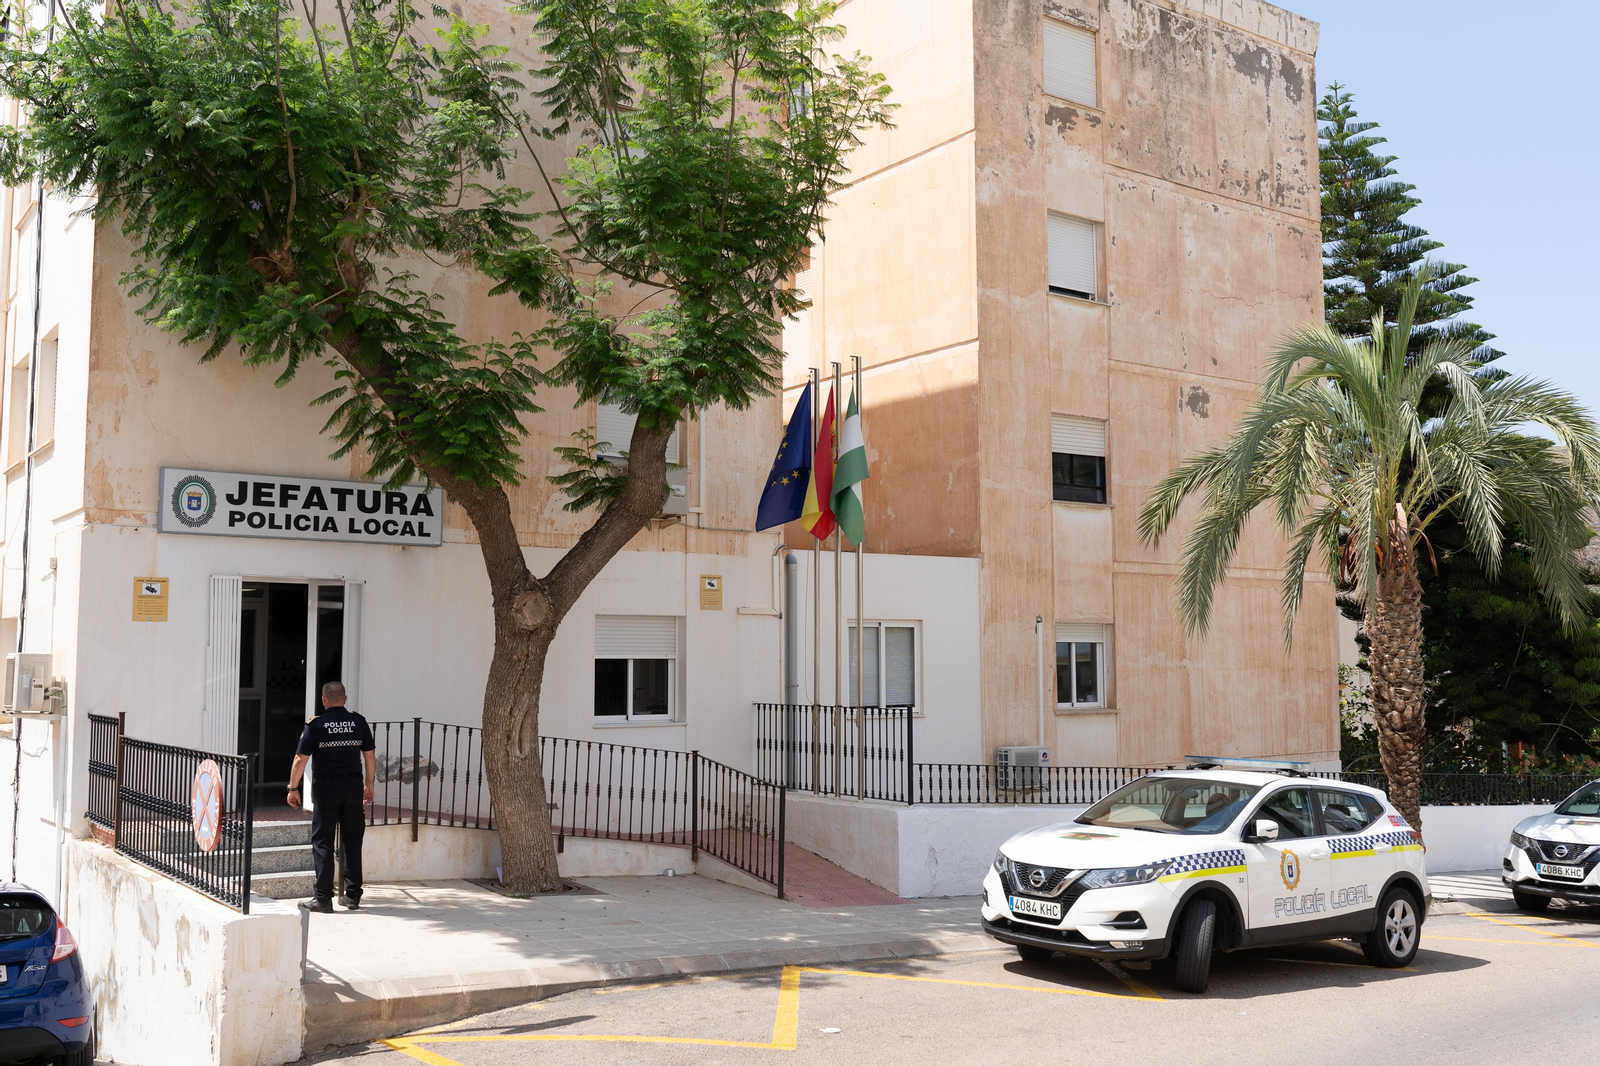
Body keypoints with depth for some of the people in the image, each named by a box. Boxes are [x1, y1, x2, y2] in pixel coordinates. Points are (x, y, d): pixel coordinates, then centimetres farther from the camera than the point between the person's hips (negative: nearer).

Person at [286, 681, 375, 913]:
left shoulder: (316, 724, -4)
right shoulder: (359, 722, 4)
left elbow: (300, 759, -5)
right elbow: (370, 756, 7)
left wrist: (293, 788, 5)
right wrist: (369, 785, 18)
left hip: (325, 788, -3)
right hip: (353, 787, 3)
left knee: (323, 842, 3)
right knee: (353, 842, 10)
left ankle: (323, 898, 3)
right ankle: (353, 896, 14)